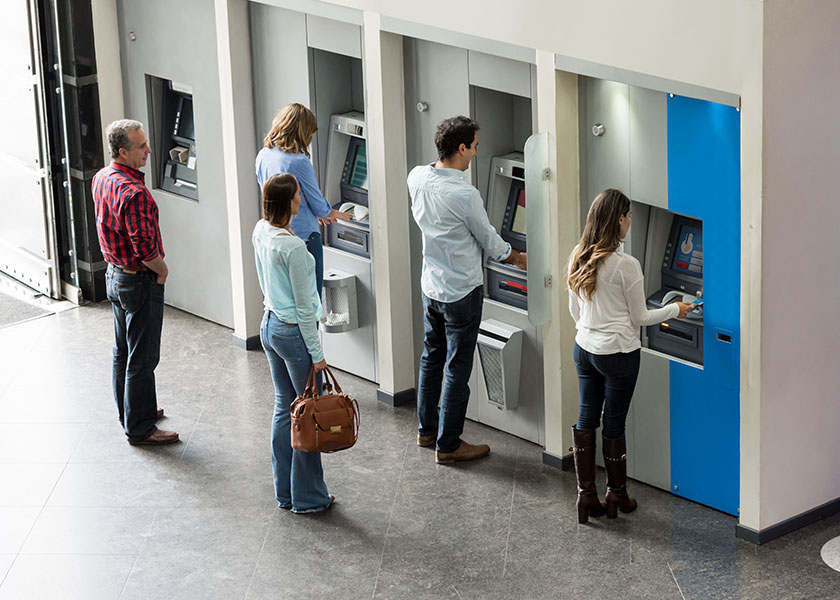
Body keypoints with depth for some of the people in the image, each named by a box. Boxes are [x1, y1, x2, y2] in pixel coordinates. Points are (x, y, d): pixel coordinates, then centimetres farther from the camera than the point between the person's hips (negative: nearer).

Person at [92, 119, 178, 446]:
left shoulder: (101, 178, 2)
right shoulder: (134, 192, -28)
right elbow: (144, 247, -28)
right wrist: (162, 269, -9)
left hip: (114, 273, 10)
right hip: (140, 281, -10)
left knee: (123, 351, 21)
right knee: (142, 358, 1)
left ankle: (130, 412, 36)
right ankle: (139, 428, 9)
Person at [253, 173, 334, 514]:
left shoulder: (260, 232, 1)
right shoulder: (293, 247, -24)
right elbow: (304, 307, -19)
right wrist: (316, 353, -12)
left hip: (269, 326, 9)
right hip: (294, 333, -9)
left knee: (284, 408, 17)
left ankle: (284, 492, 25)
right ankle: (308, 497, 13)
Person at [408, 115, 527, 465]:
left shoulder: (417, 178, -6)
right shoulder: (465, 196, -25)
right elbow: (491, 244, -11)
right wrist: (519, 259, 9)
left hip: (430, 287, 7)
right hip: (462, 293, -7)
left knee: (431, 358, 21)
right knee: (457, 370, 3)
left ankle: (427, 430, 34)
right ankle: (448, 446, 12)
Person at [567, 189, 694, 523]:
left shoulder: (579, 258, 0)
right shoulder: (626, 265, -19)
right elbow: (640, 318, -10)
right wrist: (674, 310, 6)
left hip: (585, 348, 6)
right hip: (618, 353, -6)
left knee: (586, 418, 11)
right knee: (614, 422, 5)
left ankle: (586, 494, 13)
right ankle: (617, 495, 19)